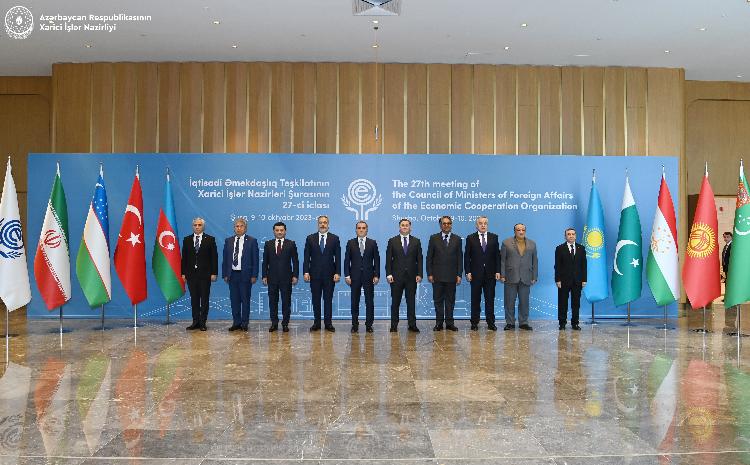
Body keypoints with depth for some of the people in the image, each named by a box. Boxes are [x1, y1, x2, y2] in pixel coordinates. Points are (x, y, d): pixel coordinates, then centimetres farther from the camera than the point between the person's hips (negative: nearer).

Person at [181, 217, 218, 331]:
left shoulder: (210, 239, 1)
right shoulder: (187, 240, 9)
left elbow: (214, 257, -1)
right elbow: (184, 257, 9)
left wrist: (214, 273, -7)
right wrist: (183, 273, 2)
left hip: (205, 274, -2)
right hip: (191, 274, 2)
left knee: (204, 299, 2)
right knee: (194, 299, 7)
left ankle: (202, 323, 8)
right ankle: (195, 322, 13)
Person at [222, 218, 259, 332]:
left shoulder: (252, 241, -1)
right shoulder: (228, 241, 9)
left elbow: (255, 259, -2)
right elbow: (225, 259, 10)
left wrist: (254, 275, -8)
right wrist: (225, 274, 4)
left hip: (245, 274, -3)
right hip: (232, 274, 3)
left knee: (245, 300, 2)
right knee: (234, 300, 7)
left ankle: (244, 323, 11)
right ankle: (236, 322, 16)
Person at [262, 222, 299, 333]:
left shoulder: (291, 244, 4)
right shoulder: (268, 244, 8)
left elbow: (295, 261, 2)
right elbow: (265, 261, 8)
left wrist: (295, 275, -5)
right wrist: (264, 276, 1)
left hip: (286, 278, -1)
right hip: (272, 277, 2)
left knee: (286, 301, 2)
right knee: (272, 301, 5)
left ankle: (285, 324, 10)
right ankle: (274, 323, 14)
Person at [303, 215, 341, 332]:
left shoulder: (334, 238, 4)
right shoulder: (310, 238, 6)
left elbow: (337, 257, 1)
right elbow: (307, 257, 3)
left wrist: (337, 273, -6)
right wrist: (306, 272, -5)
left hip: (329, 274, -1)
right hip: (315, 274, 1)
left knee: (328, 299, 3)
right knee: (316, 299, 6)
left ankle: (328, 323, 10)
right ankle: (317, 323, 14)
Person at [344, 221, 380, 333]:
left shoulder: (372, 243, 5)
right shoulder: (351, 243, 5)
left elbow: (376, 260, 4)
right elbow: (347, 260, 3)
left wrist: (376, 275, -3)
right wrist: (347, 275, -4)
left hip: (369, 276, 0)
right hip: (355, 276, 0)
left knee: (369, 301, 1)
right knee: (354, 302, 5)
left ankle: (369, 325, 10)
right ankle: (355, 324, 14)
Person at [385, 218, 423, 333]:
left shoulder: (416, 241, 7)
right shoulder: (392, 241, 4)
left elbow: (419, 259, 5)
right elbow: (388, 259, 1)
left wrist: (419, 274, -3)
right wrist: (388, 274, -7)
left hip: (411, 276, 1)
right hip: (396, 276, -1)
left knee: (411, 301, 4)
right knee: (395, 302, 5)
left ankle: (412, 325, 10)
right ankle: (394, 325, 12)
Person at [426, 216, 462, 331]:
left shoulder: (457, 239, 6)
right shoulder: (434, 238, 4)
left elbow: (460, 258, 5)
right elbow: (429, 257, 3)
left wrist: (459, 274, -1)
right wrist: (429, 273, -4)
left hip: (451, 275, 1)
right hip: (437, 275, 0)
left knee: (450, 300, 6)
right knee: (438, 300, 4)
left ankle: (449, 323, 13)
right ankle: (439, 323, 11)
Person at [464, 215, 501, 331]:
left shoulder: (494, 237, 8)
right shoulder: (470, 238, 3)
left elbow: (497, 255, 5)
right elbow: (467, 256, 1)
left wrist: (498, 271, -2)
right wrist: (468, 272, -7)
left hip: (490, 273, 1)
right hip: (476, 273, -1)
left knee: (490, 299, 4)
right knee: (475, 299, 5)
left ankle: (491, 322, 11)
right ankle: (474, 322, 12)